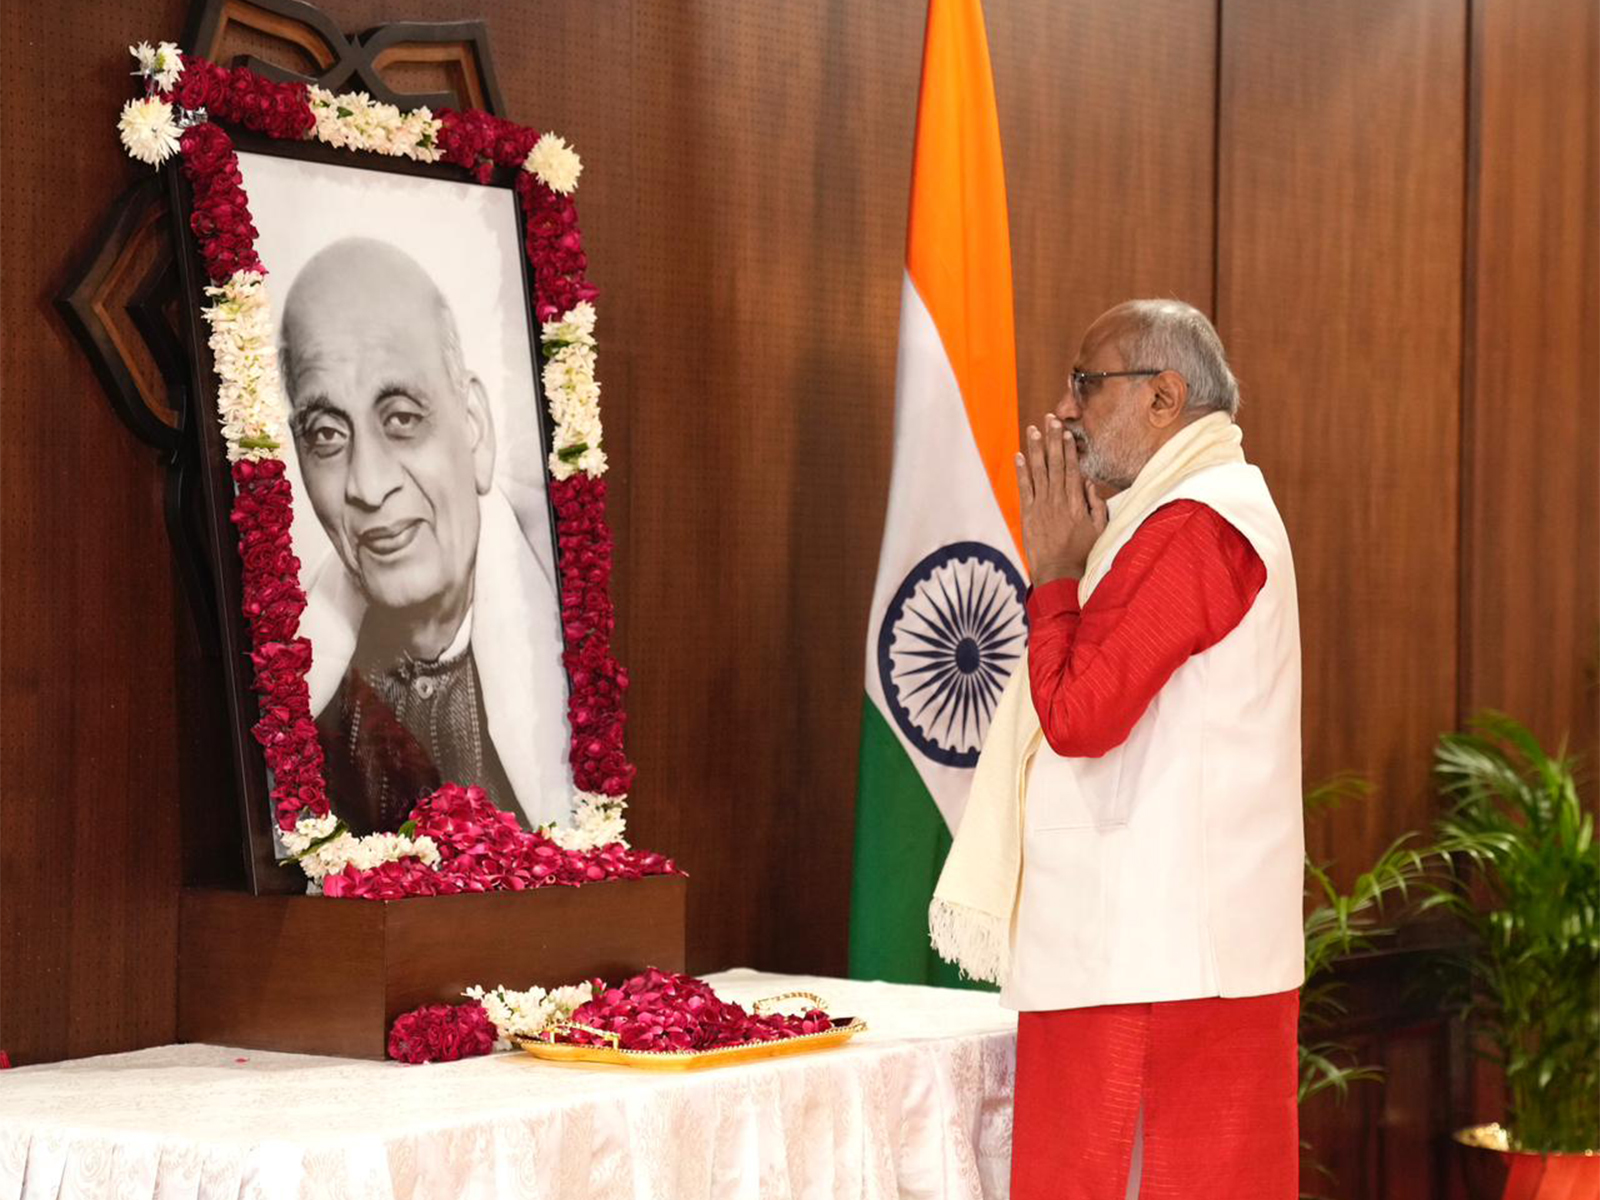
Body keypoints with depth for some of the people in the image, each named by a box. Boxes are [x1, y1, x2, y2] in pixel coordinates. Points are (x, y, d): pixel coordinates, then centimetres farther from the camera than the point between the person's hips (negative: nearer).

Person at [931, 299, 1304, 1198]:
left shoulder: (1193, 527, -15)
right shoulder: (1221, 509, 19)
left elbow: (1076, 716, -19)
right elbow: (1098, 704, 22)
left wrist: (1056, 568, -7)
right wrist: (1074, 559, 13)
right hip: (1171, 950, 10)